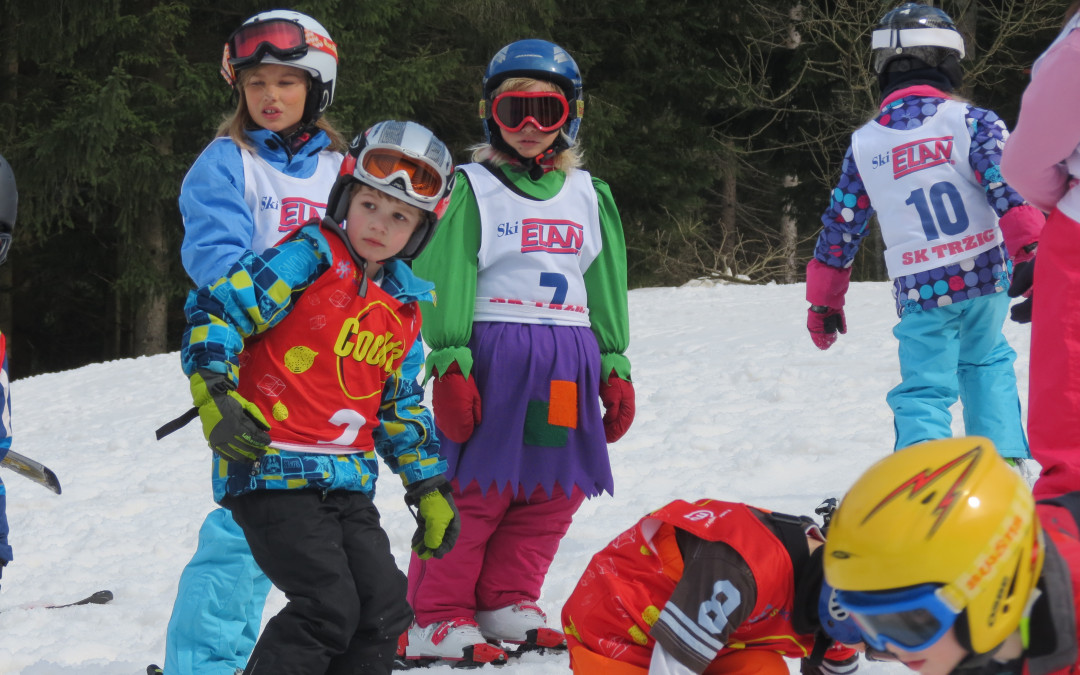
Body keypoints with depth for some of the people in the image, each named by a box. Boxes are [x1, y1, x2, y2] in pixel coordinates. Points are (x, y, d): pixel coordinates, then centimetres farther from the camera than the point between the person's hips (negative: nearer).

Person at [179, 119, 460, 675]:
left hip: (349, 484, 8)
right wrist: (215, 396, -24)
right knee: (328, 607, -18)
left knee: (384, 608, 3)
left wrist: (429, 488, 23)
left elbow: (401, 408, 25)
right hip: (273, 473, -8)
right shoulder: (307, 260, -8)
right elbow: (213, 309, -13)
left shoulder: (403, 305, 14)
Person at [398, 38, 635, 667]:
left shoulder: (589, 196, 15)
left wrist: (615, 370, 12)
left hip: (568, 366, 5)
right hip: (492, 353, -5)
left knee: (554, 490, 5)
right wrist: (450, 366, -13)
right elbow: (444, 283, -4)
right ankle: (436, 618, -1)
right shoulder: (471, 189, 1)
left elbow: (607, 289, 18)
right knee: (476, 489, -7)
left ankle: (506, 602, 18)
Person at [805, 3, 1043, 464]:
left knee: (923, 391, 3)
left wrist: (823, 303, 20)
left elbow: (840, 227, 10)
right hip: (987, 276, 0)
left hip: (921, 292, 0)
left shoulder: (864, 144, 3)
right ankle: (1005, 460, 18)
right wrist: (1033, 254, -18)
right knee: (987, 364, 25)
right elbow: (1008, 188, -17)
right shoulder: (973, 122, -4)